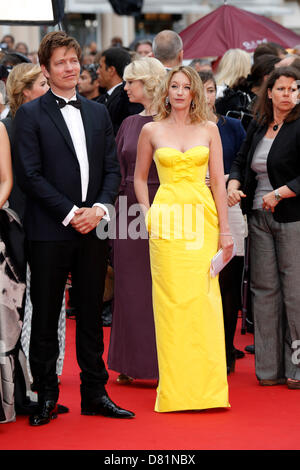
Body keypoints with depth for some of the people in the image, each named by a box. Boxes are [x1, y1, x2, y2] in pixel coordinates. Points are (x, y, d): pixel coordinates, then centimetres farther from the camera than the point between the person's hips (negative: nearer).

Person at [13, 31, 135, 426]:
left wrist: (100, 207, -7)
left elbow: (112, 168, 11)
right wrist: (70, 213, -14)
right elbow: (30, 174, -9)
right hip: (49, 231, -4)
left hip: (92, 230, 4)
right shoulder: (30, 115, -2)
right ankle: (46, 396, 12)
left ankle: (95, 393, 17)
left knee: (91, 315, 10)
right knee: (45, 317, 3)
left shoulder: (98, 113, 13)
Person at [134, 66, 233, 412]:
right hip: (166, 223, 0)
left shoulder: (208, 130, 8)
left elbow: (218, 181, 5)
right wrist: (148, 214, 4)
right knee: (171, 300, -3)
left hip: (203, 219, 0)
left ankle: (206, 387, 5)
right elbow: (139, 178, 16)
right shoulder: (151, 131, 7)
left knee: (203, 300, -3)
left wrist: (225, 229, 0)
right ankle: (175, 390, 3)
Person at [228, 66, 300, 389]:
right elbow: (241, 160, 20)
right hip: (259, 215, 6)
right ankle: (271, 367, 12)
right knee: (264, 288, 6)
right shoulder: (258, 126, 13)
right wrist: (233, 185, 2)